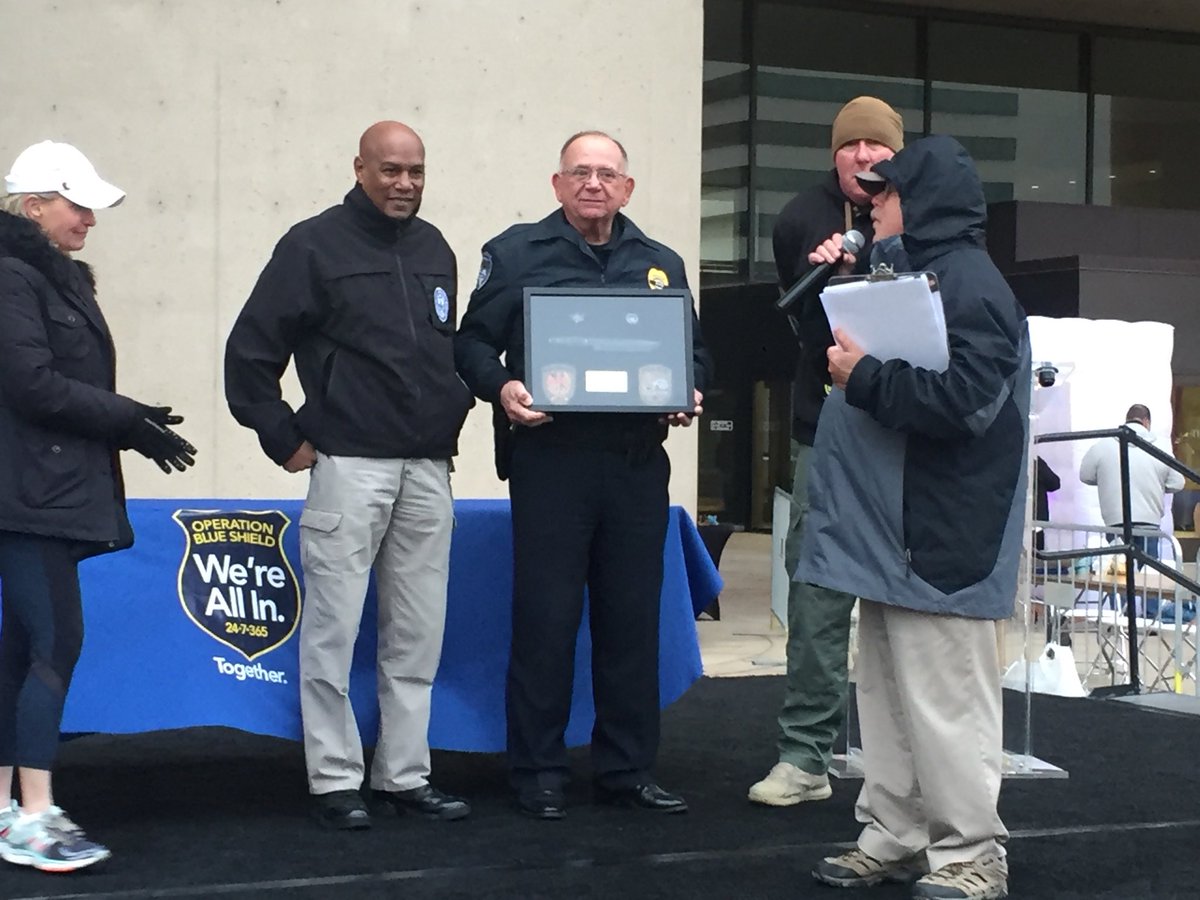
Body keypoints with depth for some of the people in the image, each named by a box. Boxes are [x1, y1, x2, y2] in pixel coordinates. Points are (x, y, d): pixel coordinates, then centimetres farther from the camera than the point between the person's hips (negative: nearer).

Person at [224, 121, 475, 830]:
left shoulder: (435, 250, 15)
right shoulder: (315, 246, -2)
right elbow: (251, 352, -3)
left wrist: (454, 413, 15)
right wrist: (285, 439, -5)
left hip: (429, 471, 6)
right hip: (350, 465, -5)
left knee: (418, 636, 7)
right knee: (333, 631, -3)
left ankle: (405, 776, 16)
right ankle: (336, 781, 5)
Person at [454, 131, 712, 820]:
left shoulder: (662, 264, 17)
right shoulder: (516, 253, 6)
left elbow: (695, 352, 21)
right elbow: (473, 341, 4)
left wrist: (690, 394, 0)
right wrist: (501, 387, -15)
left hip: (638, 464, 4)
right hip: (549, 459, -3)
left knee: (633, 619, 8)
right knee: (546, 619, -2)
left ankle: (628, 768, 18)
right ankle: (540, 773, 9)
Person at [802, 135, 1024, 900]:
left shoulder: (969, 283, -13)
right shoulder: (911, 275, 20)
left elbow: (962, 400, -24)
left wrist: (863, 375, -17)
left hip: (939, 540, -10)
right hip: (892, 531, 10)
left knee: (944, 702, -5)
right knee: (889, 697, 14)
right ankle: (894, 838, 22)